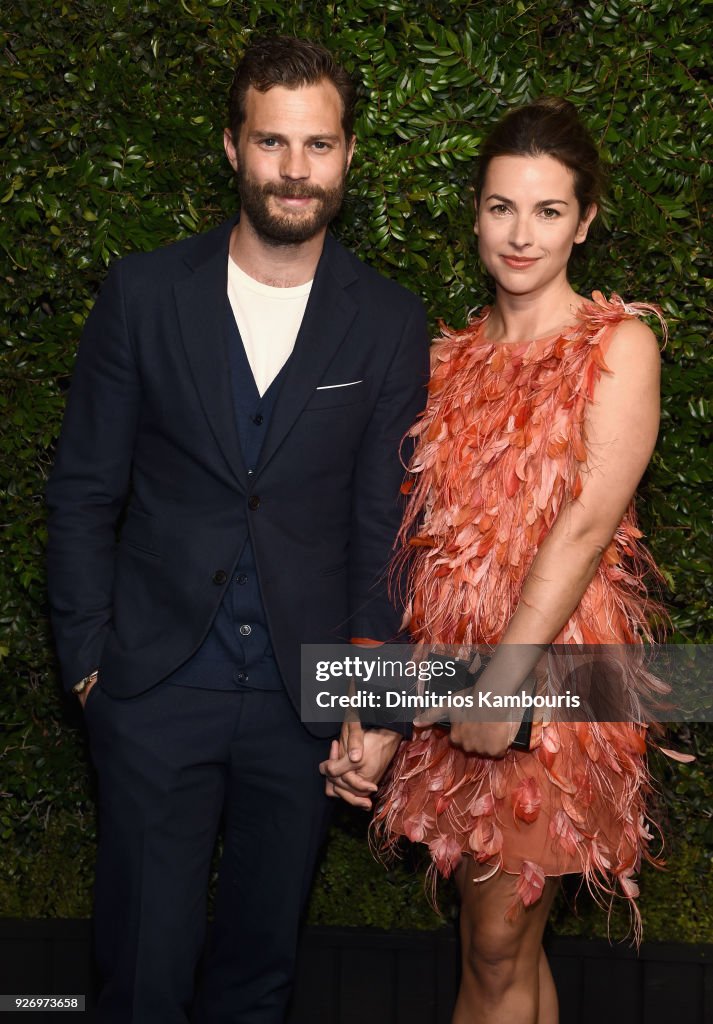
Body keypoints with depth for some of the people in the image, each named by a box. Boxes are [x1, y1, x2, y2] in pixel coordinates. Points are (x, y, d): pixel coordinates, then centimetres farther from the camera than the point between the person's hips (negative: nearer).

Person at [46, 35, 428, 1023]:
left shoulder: (391, 325, -1)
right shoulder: (143, 293, -2)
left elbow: (383, 528, -1)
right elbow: (83, 493, 2)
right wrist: (88, 659, -2)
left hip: (305, 695, 1)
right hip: (157, 683, -1)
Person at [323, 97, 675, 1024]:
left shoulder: (619, 346, -4)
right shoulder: (454, 357, 10)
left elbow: (586, 523, -14)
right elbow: (420, 530, 4)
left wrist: (507, 676, -19)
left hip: (554, 666, -4)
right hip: (448, 674, 5)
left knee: (499, 943, 4)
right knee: (490, 931, 15)